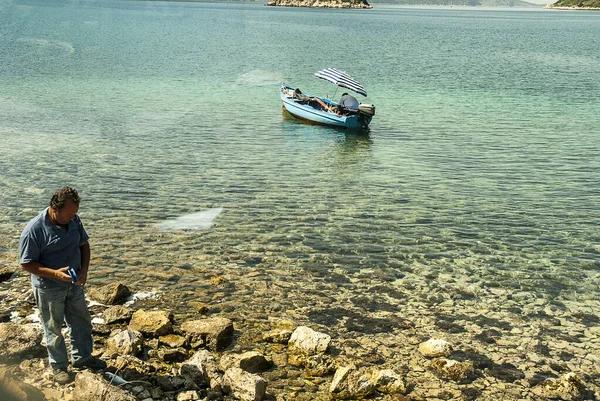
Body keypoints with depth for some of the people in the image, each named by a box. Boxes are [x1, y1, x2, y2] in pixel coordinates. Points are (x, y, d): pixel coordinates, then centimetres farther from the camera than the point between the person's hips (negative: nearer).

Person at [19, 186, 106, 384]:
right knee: (54, 329, 11)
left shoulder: (74, 220, -7)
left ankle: (82, 357, 38)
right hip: (49, 289, -6)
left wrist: (84, 269, -8)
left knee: (82, 322, 18)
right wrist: (55, 273, -30)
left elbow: (84, 244, 7)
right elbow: (26, 263, -19)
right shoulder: (34, 230, -25)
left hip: (74, 284, 6)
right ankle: (59, 366, 29)